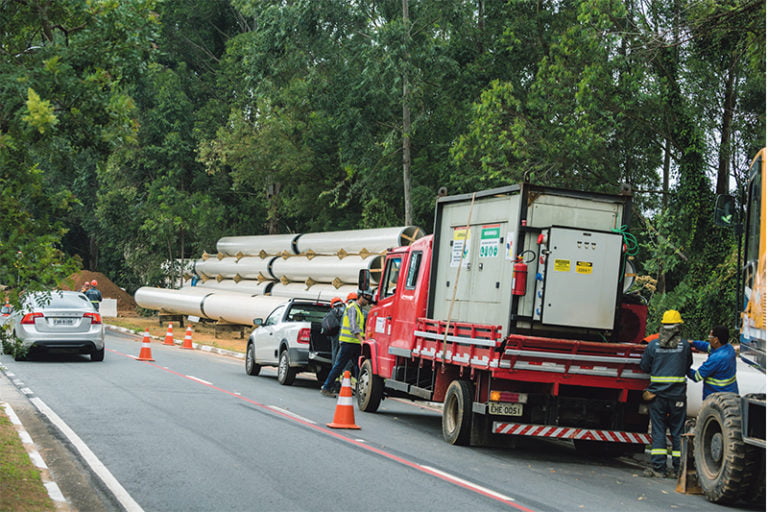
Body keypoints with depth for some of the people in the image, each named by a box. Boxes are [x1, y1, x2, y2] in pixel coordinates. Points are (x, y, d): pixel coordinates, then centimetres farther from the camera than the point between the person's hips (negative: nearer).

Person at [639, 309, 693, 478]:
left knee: (658, 431, 5)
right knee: (678, 432, 7)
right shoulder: (684, 345, -3)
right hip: (678, 394, 0)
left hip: (657, 393, 0)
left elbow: (644, 367, 5)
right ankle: (679, 468, 9)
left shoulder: (653, 345, -3)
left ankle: (658, 467, 1)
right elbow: (688, 365, 11)